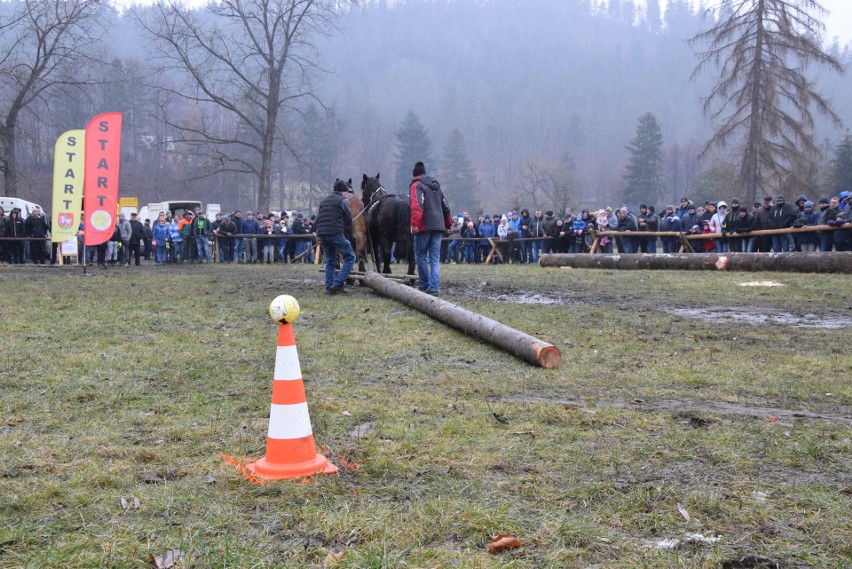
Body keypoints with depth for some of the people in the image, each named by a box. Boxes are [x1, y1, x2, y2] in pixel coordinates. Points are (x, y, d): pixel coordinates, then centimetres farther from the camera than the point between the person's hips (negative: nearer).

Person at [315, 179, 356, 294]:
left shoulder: (323, 202, 21)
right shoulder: (343, 200, 0)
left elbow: (317, 219, 19)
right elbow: (349, 220, -1)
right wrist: (345, 230, 16)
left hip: (321, 234, 7)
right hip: (336, 234, -7)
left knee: (330, 261, 16)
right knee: (350, 258, 1)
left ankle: (329, 287, 11)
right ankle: (338, 284, -10)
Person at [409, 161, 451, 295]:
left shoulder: (416, 186, -3)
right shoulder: (436, 186, 19)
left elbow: (416, 206, -18)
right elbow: (446, 207, 23)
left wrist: (414, 224, -24)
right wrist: (448, 224, 34)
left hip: (424, 227, -6)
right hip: (439, 226, 6)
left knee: (421, 256, 5)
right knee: (435, 258, 4)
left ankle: (425, 285, 7)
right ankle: (434, 287, -3)